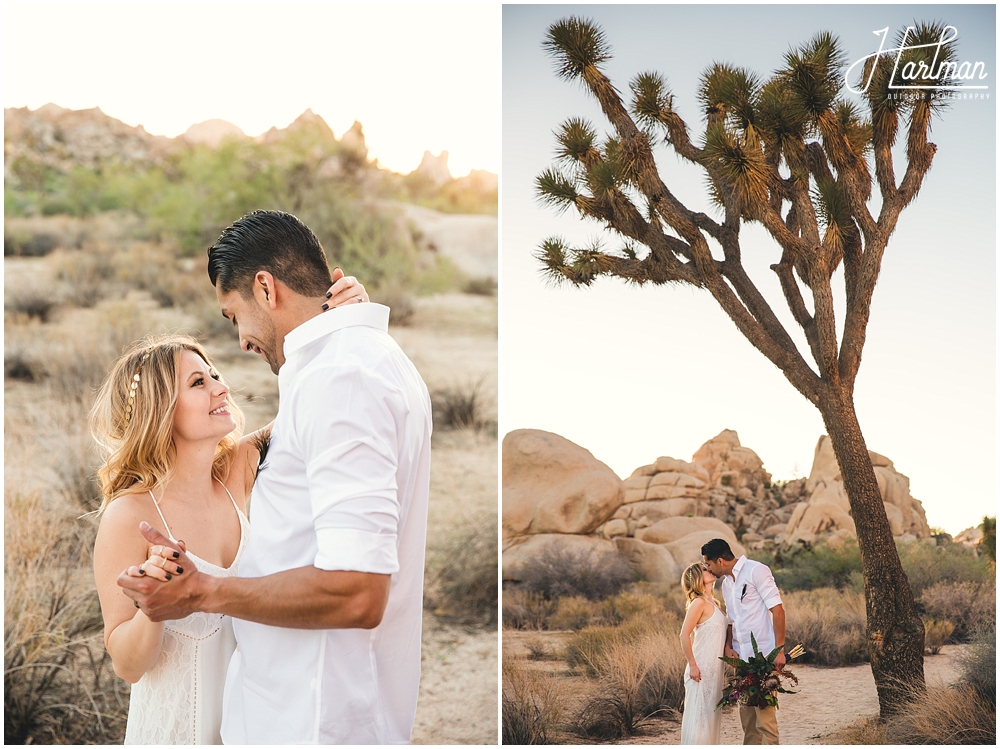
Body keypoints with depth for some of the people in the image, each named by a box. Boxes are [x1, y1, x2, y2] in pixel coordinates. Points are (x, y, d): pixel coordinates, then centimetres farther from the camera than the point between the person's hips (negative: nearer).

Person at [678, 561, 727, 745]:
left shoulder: (711, 602, 13)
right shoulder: (699, 602, -13)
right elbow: (684, 635, -19)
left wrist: (724, 668, 14)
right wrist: (692, 666, -19)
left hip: (714, 670, 9)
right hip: (701, 670, -9)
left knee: (711, 716, 12)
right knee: (698, 715, -5)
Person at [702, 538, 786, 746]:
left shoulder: (756, 571, -9)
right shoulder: (726, 582, 17)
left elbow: (777, 609, -13)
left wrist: (779, 650, -18)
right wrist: (728, 647, 5)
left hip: (763, 657, -8)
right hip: (742, 658, 8)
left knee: (764, 713, -10)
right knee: (747, 713, 11)